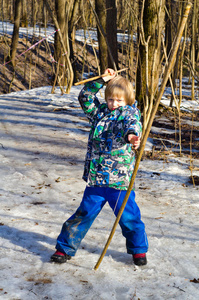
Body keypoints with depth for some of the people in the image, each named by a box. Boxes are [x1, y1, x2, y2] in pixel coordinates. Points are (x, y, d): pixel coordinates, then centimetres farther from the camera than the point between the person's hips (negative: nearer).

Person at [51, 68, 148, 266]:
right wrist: (101, 80, 0)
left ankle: (138, 249, 28)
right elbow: (85, 98, 10)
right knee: (84, 214, 7)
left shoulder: (130, 113, -2)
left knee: (128, 217, 5)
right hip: (96, 177, 3)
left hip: (120, 180, -3)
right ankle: (65, 247, 21)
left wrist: (131, 134, -48)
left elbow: (132, 124, -24)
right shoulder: (100, 112, 11)